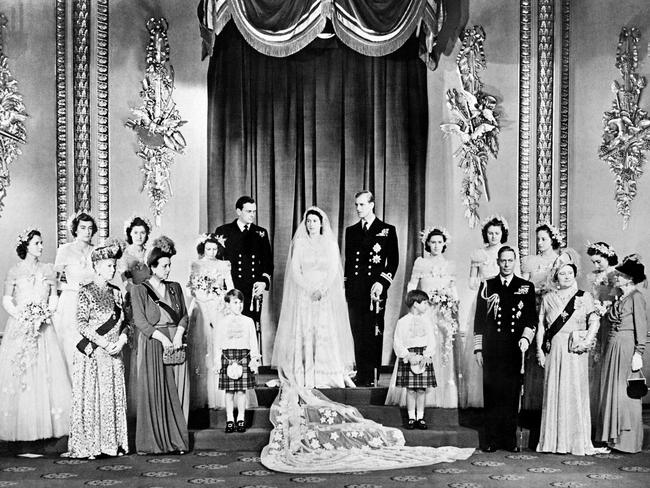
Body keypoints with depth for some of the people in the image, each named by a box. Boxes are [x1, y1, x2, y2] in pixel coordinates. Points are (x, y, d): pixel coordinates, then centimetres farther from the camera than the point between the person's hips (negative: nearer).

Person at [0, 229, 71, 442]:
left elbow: (54, 298, 10)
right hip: (19, 327, -2)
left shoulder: (48, 270, 9)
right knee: (18, 375, -3)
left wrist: (46, 314, -7)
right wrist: (20, 315, -12)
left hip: (43, 326, 2)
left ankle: (46, 424, 4)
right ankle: (20, 426, 4)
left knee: (46, 373, -2)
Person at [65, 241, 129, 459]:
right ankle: (88, 445, 5)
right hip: (92, 353, -5)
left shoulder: (116, 292, 12)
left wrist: (122, 340, -6)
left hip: (113, 354, 5)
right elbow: (82, 325, -11)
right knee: (91, 397, -3)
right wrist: (103, 343, -17)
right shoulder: (86, 291, -5)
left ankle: (113, 443, 13)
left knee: (114, 397, 6)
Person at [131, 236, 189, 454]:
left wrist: (179, 334, -9)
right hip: (152, 345, -4)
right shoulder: (139, 290, 0)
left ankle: (176, 439, 6)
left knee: (176, 392, 1)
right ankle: (153, 441, 1)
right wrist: (163, 338, -17)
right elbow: (140, 321, -8)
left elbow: (184, 315, 10)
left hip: (175, 344, 4)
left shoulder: (175, 288, 14)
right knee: (153, 392, -4)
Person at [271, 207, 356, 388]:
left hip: (326, 296, 0)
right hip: (303, 295, 0)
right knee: (303, 333, -6)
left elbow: (333, 271, 1)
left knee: (326, 332, -6)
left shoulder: (330, 244, 8)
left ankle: (327, 377, -4)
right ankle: (304, 378, -6)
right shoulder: (299, 243, 6)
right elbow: (295, 270, 0)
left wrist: (321, 290, -13)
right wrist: (309, 290, -12)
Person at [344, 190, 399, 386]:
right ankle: (361, 376, 7)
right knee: (358, 335, 2)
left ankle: (372, 377, -1)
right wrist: (347, 285, 11)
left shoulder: (387, 230, 5)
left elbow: (394, 261, 1)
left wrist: (382, 283, -10)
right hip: (354, 290, 4)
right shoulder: (351, 231, 16)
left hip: (375, 289, -4)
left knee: (374, 334, -5)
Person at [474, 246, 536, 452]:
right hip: (491, 348, 0)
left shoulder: (526, 287, 9)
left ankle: (510, 439, 9)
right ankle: (492, 439, 7)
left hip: (514, 348, 0)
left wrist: (525, 338, -9)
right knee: (491, 393, 0)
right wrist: (478, 348, 5)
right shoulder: (487, 286, 9)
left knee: (512, 394, 1)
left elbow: (531, 318, 8)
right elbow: (479, 319, 9)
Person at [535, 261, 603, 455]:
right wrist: (539, 349, 3)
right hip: (553, 349, 2)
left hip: (575, 350, -2)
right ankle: (554, 441, 8)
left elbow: (595, 320, 0)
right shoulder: (548, 298, 11)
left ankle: (577, 441, 5)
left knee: (575, 391, -2)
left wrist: (587, 341, -13)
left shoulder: (584, 296, 6)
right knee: (553, 391, 2)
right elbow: (541, 326, 11)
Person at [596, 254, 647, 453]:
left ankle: (629, 441, 7)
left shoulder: (636, 297, -9)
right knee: (612, 392, 10)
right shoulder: (620, 298, 14)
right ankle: (613, 437, 18)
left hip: (627, 347, -8)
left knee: (625, 394, -2)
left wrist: (638, 354, -17)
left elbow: (642, 327, -14)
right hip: (613, 347, 8)